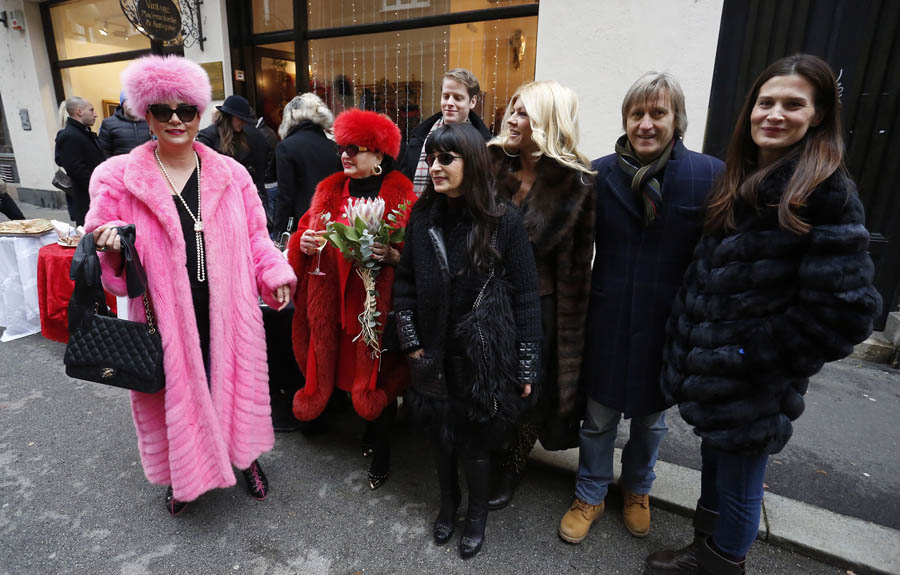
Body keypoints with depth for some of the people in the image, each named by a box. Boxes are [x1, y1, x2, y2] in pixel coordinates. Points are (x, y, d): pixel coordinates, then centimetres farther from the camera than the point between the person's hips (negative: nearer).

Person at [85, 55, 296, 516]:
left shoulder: (230, 174, 3)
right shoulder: (119, 177, -2)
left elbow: (255, 236, 9)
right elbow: (103, 248, 2)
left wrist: (275, 274, -4)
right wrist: (111, 246, -20)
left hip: (227, 311, 1)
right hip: (165, 315, -1)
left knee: (235, 382, 14)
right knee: (175, 392, 12)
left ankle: (246, 458, 40)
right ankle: (182, 475, 39)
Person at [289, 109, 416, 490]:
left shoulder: (400, 194, -5)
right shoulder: (329, 190, 9)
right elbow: (305, 231, 14)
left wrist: (391, 254, -25)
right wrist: (304, 242, -7)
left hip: (377, 300, -4)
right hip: (332, 299, 4)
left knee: (376, 370, 4)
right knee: (348, 367, 12)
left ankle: (380, 451, 24)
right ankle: (371, 426, 37)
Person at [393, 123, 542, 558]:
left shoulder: (504, 220, -11)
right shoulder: (423, 217, -1)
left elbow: (525, 297, -9)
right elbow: (404, 283, 5)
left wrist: (526, 367, -8)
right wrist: (411, 341, 0)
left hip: (485, 356, -3)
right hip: (435, 355, 4)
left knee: (475, 439, 12)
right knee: (439, 431, 18)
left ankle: (477, 511, 41)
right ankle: (448, 500, 47)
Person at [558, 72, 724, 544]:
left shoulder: (708, 176, -9)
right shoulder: (599, 174, -5)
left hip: (669, 325, 0)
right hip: (608, 322, 0)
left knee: (650, 419, 21)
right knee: (599, 417, 13)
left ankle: (637, 489, 48)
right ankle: (590, 495, 38)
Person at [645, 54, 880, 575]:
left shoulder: (826, 193, -15)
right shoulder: (741, 181, 7)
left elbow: (842, 310, -19)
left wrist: (754, 360, -16)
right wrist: (691, 346, 8)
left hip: (754, 385, -7)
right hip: (712, 371, 7)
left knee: (738, 484, 12)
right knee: (715, 462, 24)